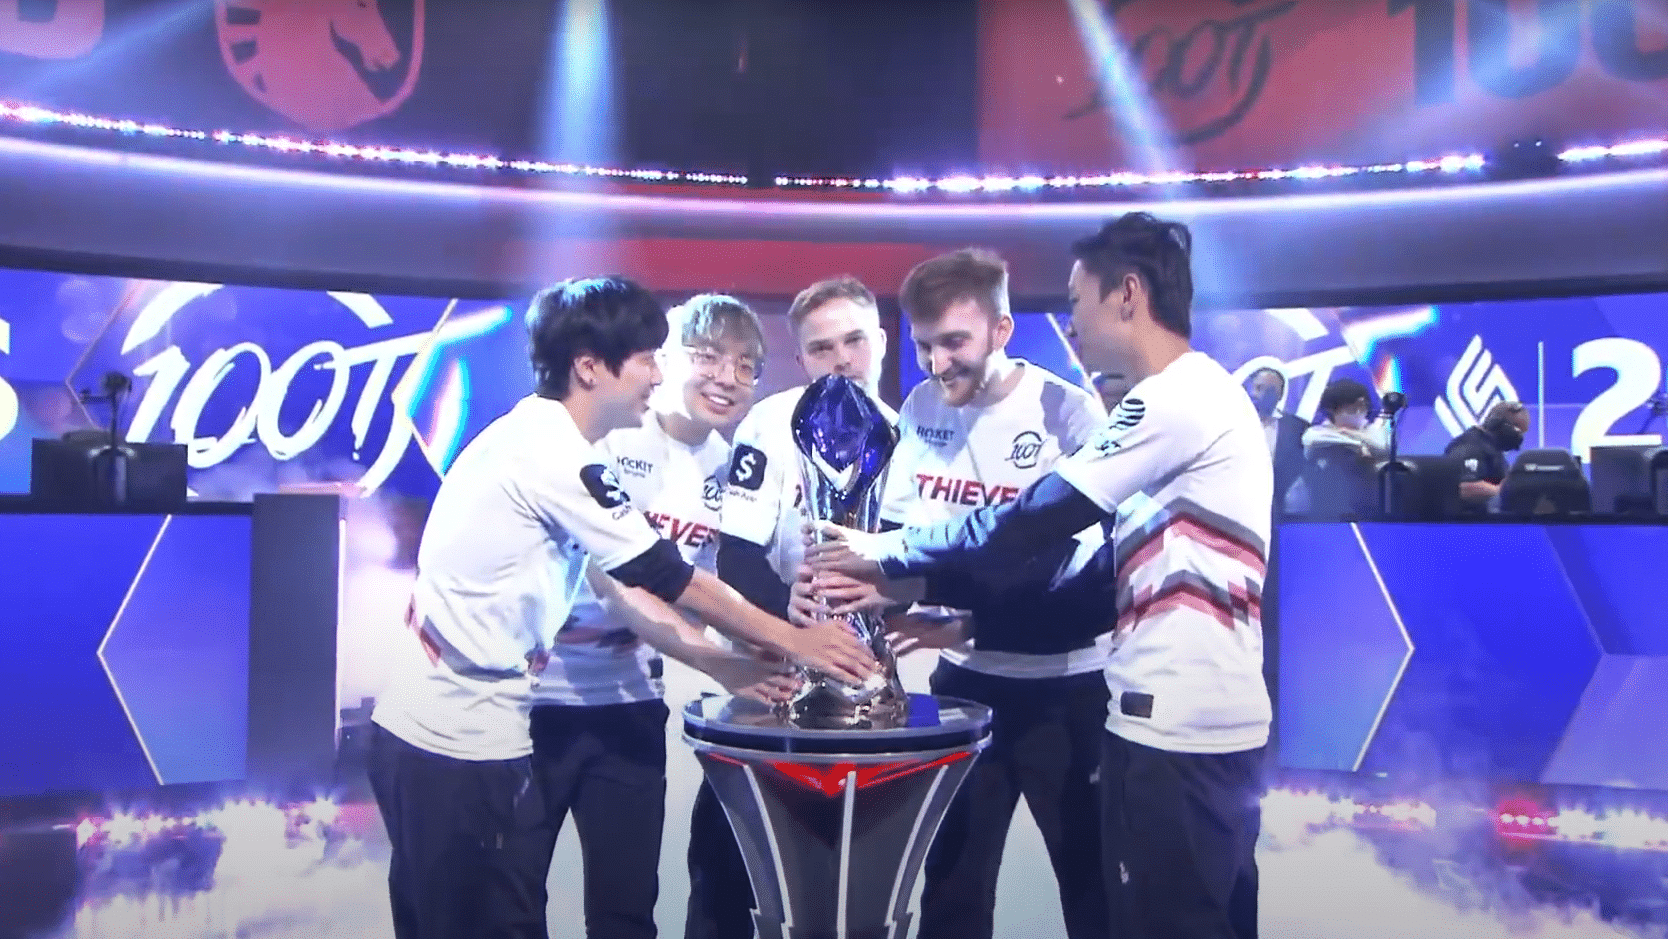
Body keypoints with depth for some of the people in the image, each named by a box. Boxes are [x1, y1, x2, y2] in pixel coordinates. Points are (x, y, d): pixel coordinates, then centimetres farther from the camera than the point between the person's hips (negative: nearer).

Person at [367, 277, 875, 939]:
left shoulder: (534, 439, 10)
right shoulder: (552, 453, -18)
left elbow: (617, 586, 11)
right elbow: (668, 580, -14)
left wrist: (726, 665, 8)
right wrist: (791, 641, -4)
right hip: (462, 743, -9)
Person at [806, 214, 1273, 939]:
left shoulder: (1177, 397, -13)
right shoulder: (1201, 396, 18)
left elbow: (1034, 523, -15)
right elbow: (1118, 574, 15)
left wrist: (885, 553, -4)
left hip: (1174, 723, -10)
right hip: (1212, 719, 10)